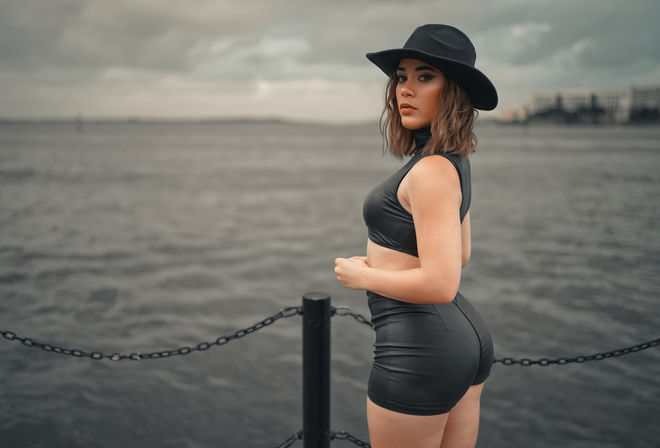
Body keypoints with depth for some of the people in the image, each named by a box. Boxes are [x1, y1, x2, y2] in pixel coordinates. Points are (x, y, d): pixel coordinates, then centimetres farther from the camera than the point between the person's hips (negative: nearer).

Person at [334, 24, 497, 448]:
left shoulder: (433, 170, -21)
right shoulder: (456, 160, 8)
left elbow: (440, 284, -26)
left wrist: (362, 276, -13)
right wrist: (379, 260, 19)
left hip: (419, 350, -9)